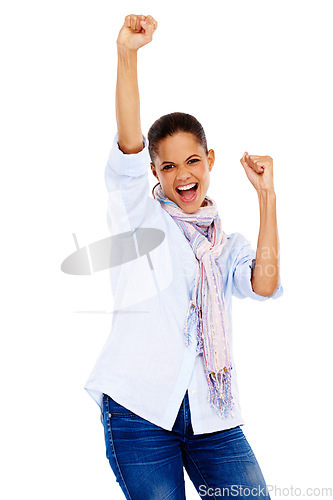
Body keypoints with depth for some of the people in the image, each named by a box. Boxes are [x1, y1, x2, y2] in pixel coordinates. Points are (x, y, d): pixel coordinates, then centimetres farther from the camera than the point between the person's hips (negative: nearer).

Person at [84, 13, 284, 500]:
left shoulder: (228, 245, 15)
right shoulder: (139, 217, 7)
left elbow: (265, 285, -6)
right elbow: (128, 147, -10)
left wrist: (267, 195, -4)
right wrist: (127, 54, -21)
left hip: (212, 413, 3)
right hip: (139, 409, -3)